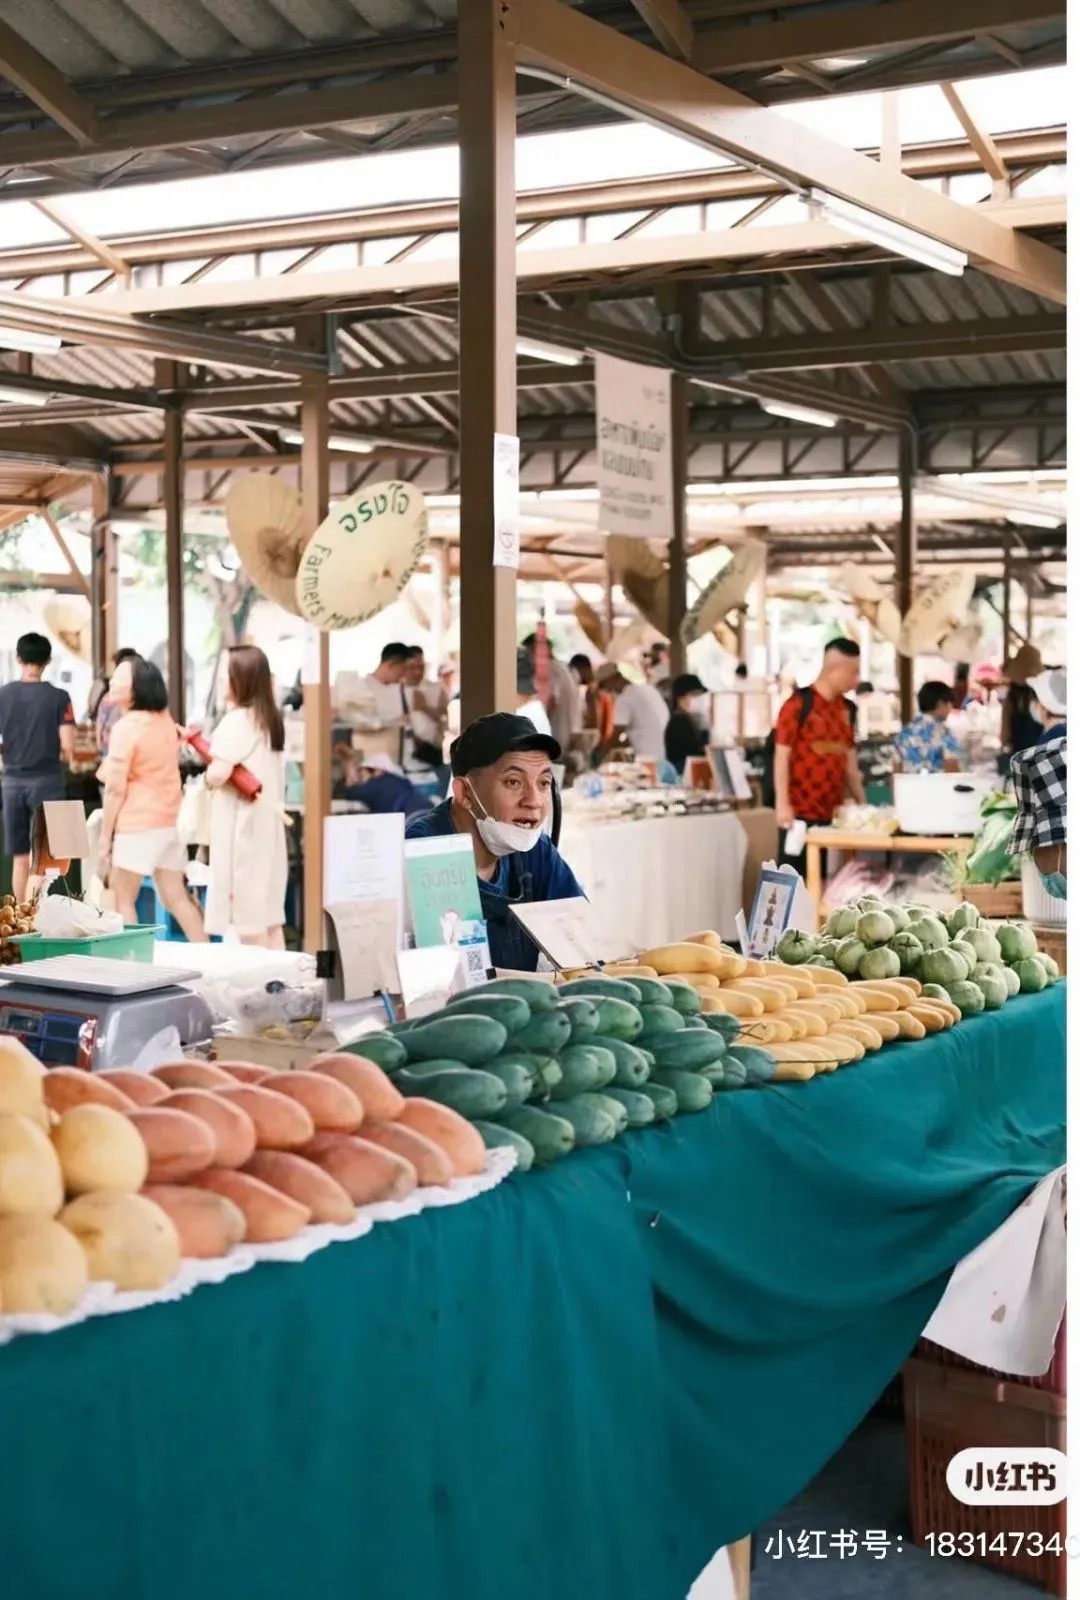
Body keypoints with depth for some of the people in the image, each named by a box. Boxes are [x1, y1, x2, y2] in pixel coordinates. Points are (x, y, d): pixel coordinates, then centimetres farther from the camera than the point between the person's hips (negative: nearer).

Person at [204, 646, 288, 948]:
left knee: (246, 913, -4)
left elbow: (219, 773, -21)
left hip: (241, 825, -9)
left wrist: (208, 775, -1)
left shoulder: (236, 720, -14)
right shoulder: (270, 719, 12)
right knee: (268, 912, 10)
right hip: (267, 822, 9)